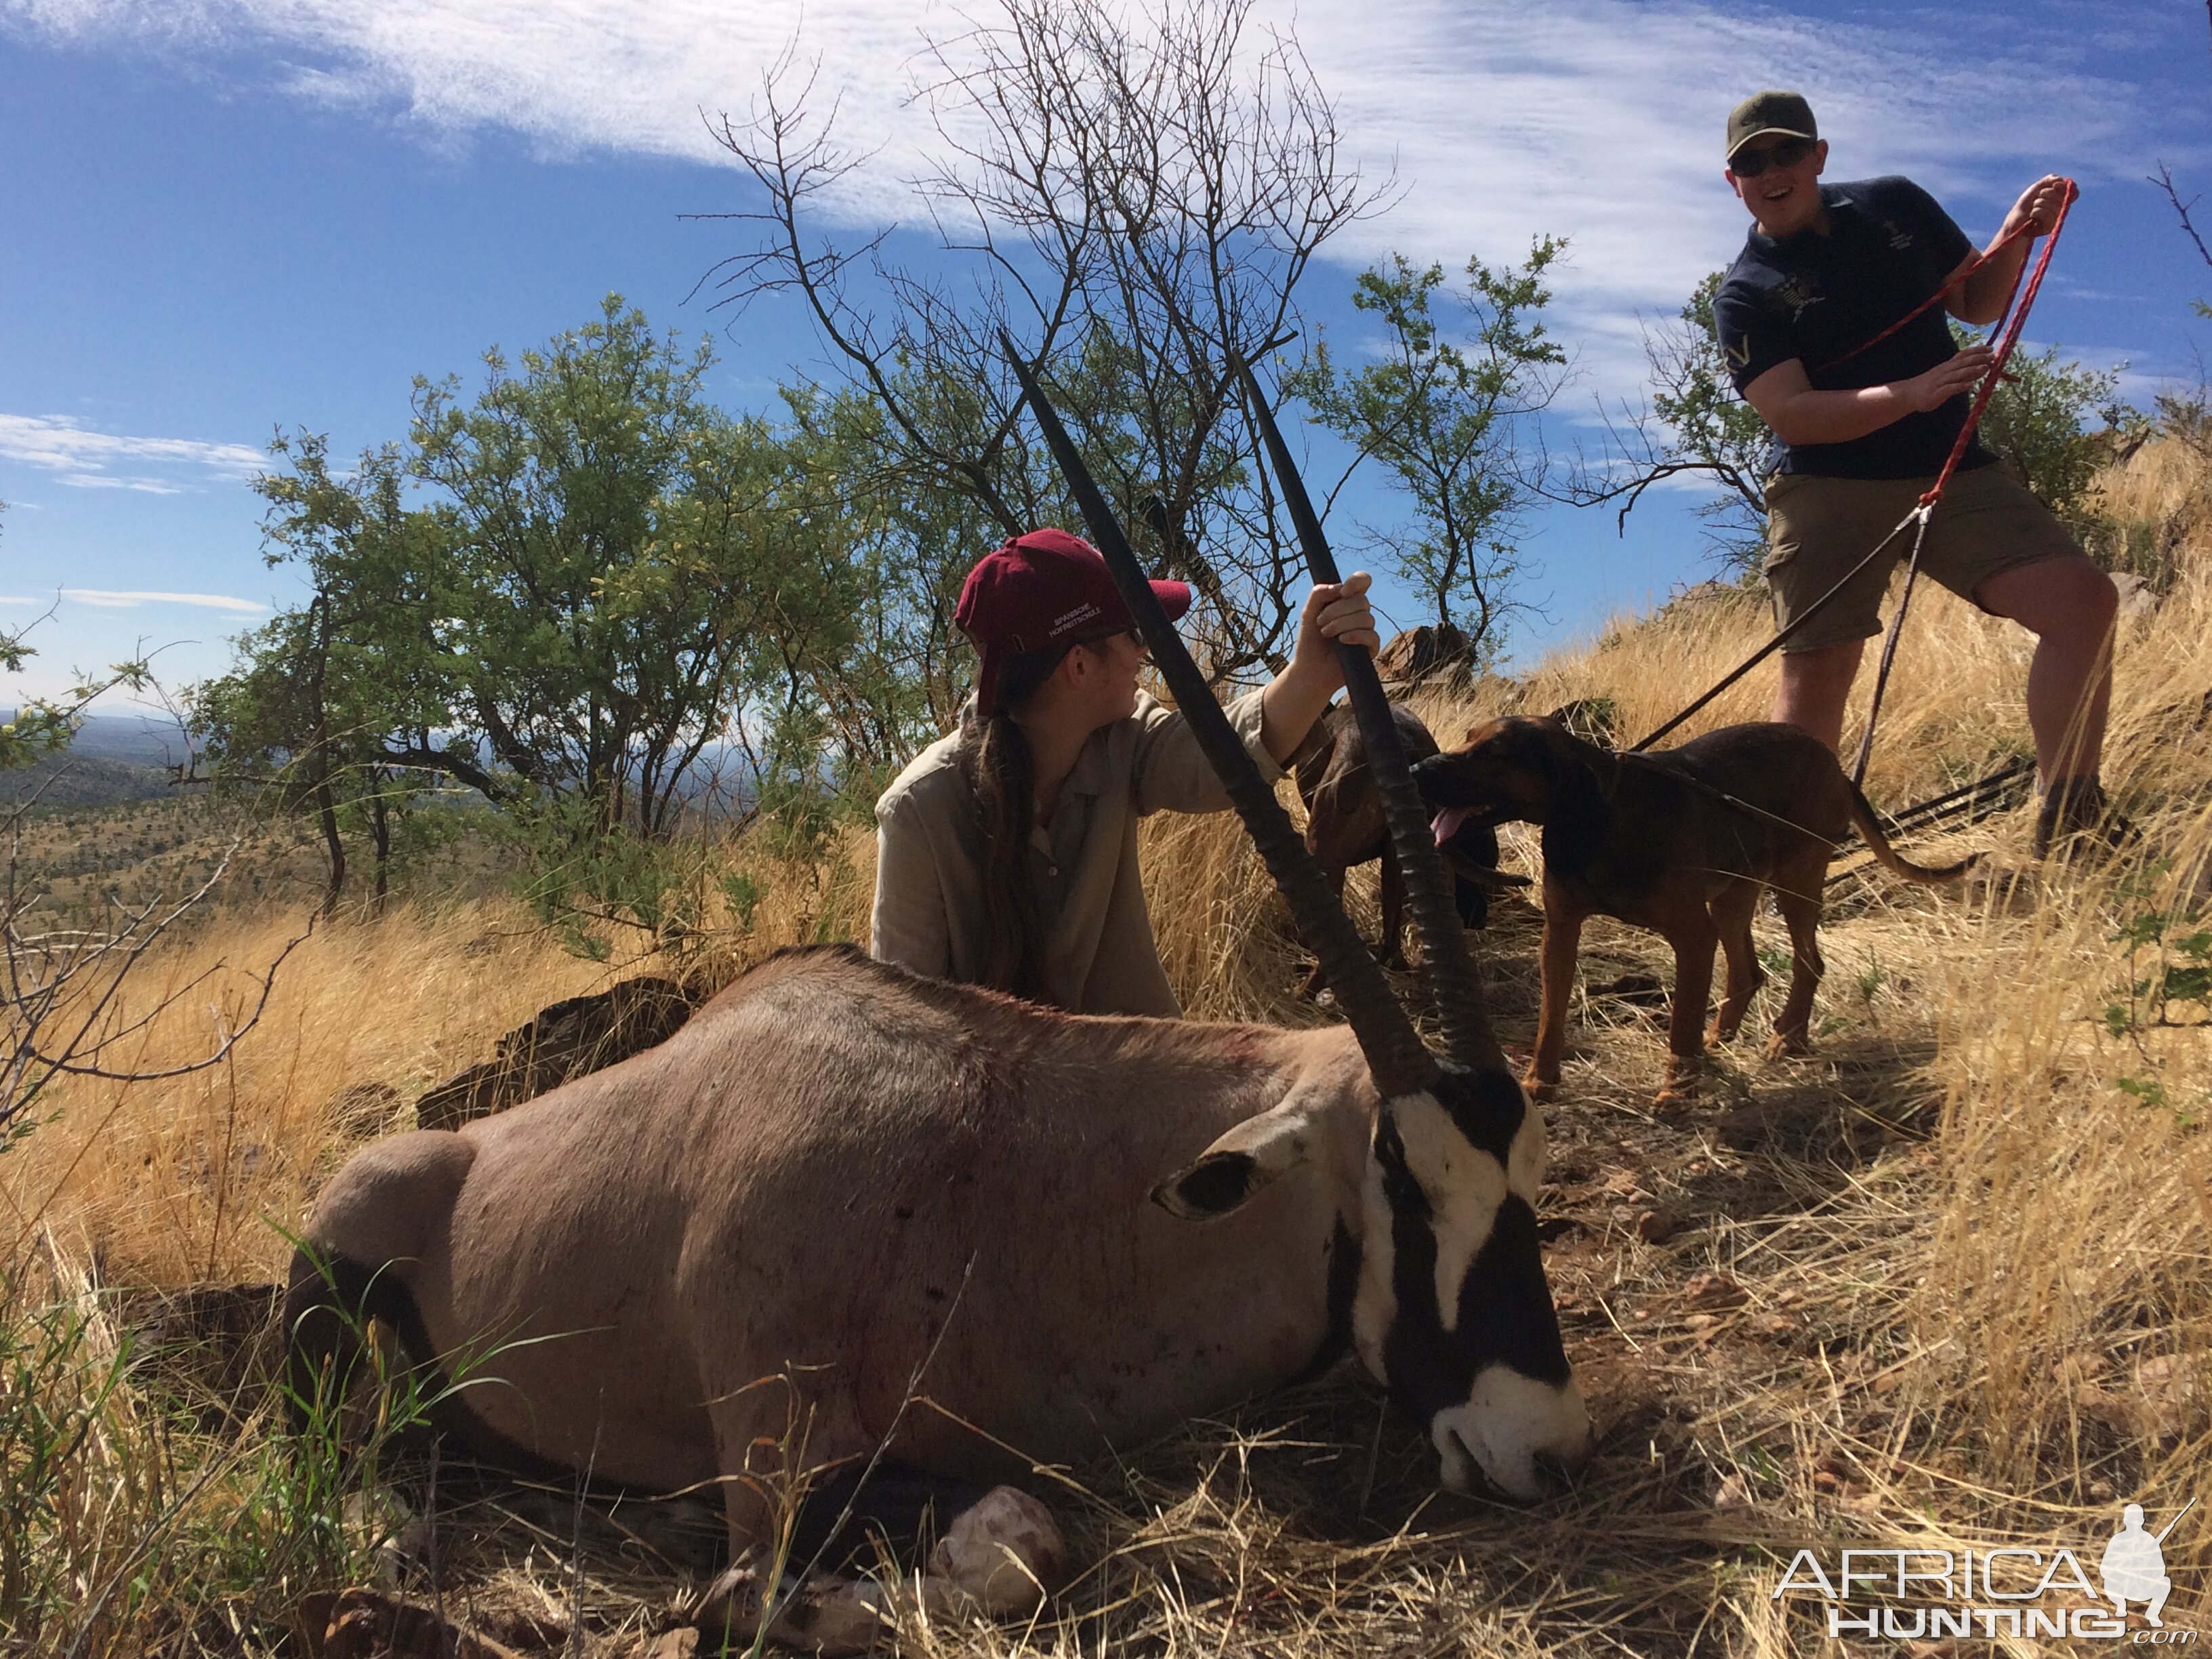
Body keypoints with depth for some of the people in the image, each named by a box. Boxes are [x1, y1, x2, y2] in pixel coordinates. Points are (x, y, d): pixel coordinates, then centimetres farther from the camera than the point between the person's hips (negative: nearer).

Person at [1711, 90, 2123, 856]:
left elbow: (1975, 299, 21)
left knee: (2083, 596, -12)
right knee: (1815, 672, -9)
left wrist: (2015, 238, 2)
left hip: (1951, 472, 4)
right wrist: (1913, 392, -27)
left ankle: (2068, 822, -4)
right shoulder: (1745, 296, -4)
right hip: (1829, 492, -3)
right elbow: (1790, 415, -16)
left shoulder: (1896, 205, 11)